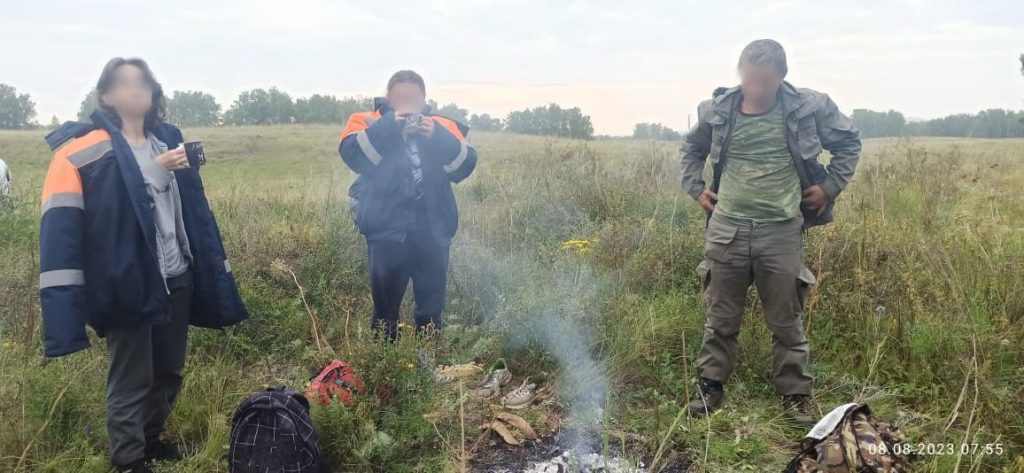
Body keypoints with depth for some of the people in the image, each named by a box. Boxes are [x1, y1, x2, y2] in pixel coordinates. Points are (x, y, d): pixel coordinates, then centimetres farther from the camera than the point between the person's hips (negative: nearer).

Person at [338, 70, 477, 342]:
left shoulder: (442, 127, 10)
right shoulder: (368, 122, 5)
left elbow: (465, 165, -4)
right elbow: (351, 155, -15)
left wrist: (437, 136, -19)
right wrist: (389, 126, -24)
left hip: (433, 231, 2)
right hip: (387, 229, -2)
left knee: (431, 306, 11)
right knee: (385, 306, 5)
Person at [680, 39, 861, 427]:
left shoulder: (807, 108, -6)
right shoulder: (718, 111, -1)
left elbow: (849, 142, 10)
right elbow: (691, 147, 19)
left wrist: (830, 187, 3)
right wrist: (695, 187, 9)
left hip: (781, 231, -1)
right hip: (726, 229, 1)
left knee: (786, 320, 10)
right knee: (720, 317, 11)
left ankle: (795, 395, 25)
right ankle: (710, 385, 26)